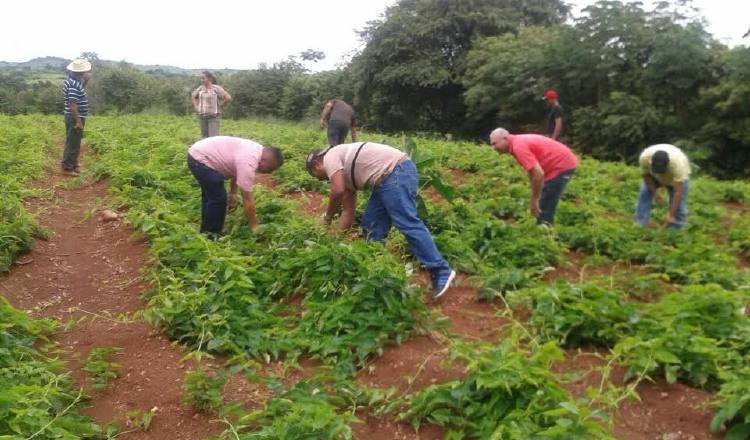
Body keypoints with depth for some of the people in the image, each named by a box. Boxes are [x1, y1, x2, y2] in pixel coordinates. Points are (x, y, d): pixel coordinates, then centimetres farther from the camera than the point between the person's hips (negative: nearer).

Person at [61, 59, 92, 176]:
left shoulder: (74, 80, 7)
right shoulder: (74, 85, -23)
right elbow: (72, 104, -26)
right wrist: (78, 121, -24)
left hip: (76, 116, 10)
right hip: (75, 118, -10)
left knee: (75, 142, 20)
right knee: (72, 143, -2)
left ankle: (73, 164, 32)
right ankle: (67, 168, 5)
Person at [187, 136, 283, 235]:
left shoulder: (256, 150, 2)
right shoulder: (249, 163, -28)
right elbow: (247, 199, -25)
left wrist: (233, 193, 17)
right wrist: (254, 226, -17)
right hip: (200, 159, -11)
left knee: (211, 195, 23)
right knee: (218, 198, -11)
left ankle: (206, 232, 37)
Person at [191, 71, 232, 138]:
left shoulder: (216, 88, -10)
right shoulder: (201, 88, 7)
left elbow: (228, 98, -17)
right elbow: (194, 96, 26)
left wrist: (220, 107, -10)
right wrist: (196, 106, 12)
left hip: (213, 117, -6)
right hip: (202, 116, 6)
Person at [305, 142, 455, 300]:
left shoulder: (330, 157, 2)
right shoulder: (344, 172, 28)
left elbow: (338, 191, -13)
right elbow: (348, 211, 28)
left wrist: (327, 218, 2)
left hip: (396, 171, -10)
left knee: (407, 224, -13)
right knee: (371, 224, 14)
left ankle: (441, 272, -11)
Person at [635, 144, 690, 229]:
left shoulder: (678, 164, -43)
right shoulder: (644, 157, -36)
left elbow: (678, 192, -40)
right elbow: (646, 174, -15)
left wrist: (671, 215, -41)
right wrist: (655, 192, -20)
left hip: (678, 177, -3)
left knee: (679, 204, -12)